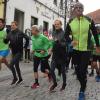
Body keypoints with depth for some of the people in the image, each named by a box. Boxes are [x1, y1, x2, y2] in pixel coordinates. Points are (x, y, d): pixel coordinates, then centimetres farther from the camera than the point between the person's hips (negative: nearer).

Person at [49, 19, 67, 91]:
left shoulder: (64, 33, -9)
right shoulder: (54, 33, 8)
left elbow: (65, 44, -17)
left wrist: (58, 41, -30)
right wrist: (52, 48, 8)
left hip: (62, 55, -4)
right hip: (55, 55, 5)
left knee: (62, 71, 8)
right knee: (51, 70, -2)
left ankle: (64, 84, 28)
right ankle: (54, 83, 20)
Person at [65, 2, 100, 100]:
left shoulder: (89, 20, -6)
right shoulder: (70, 22, -1)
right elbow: (66, 35, 6)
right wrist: (71, 41, -15)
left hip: (86, 50, -3)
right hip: (75, 50, 3)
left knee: (83, 71, -5)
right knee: (77, 71, 11)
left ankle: (82, 91, 13)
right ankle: (83, 86, 37)